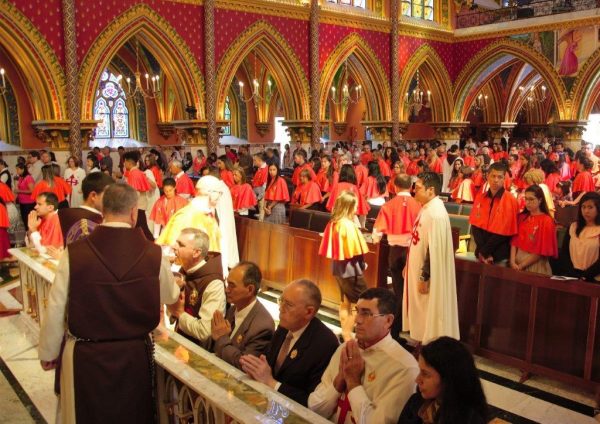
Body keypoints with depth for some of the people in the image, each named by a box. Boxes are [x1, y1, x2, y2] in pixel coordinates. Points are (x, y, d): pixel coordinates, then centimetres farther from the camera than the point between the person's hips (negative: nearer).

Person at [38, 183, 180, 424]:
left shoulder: (74, 253, -15)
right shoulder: (154, 254, -13)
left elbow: (55, 310, -8)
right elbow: (170, 297, 6)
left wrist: (48, 353, 9)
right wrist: (174, 285, 29)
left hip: (85, 357, 0)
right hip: (136, 357, 1)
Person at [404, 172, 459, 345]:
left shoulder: (436, 214, -24)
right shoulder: (426, 208, 7)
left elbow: (434, 250, -25)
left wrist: (424, 277, -21)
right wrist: (408, 266, 19)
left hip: (428, 276, -10)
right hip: (418, 270, 10)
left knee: (430, 316, 4)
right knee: (422, 314, 19)